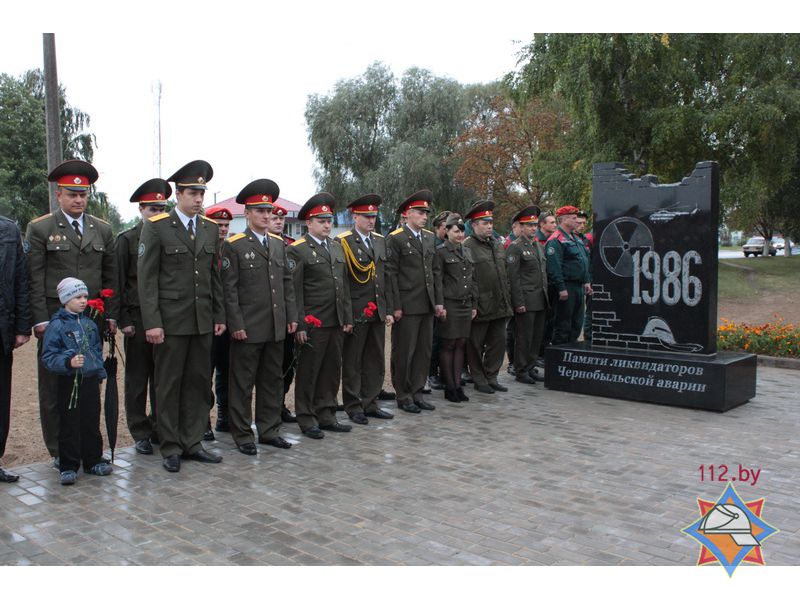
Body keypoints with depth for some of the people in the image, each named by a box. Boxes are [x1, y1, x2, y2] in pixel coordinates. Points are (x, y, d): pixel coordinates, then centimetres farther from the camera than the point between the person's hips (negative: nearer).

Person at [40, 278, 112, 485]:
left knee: (92, 423, 12)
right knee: (69, 426, 1)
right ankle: (68, 466, 11)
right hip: (69, 382, -5)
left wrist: (100, 373, 14)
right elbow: (48, 357, -13)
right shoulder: (57, 325, -10)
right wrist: (68, 362, -29)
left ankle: (93, 461, 24)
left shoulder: (89, 323, 9)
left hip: (90, 380, 5)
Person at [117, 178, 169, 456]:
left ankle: (159, 428, 19)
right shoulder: (126, 240, 1)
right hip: (138, 318, -2)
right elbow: (119, 283, -2)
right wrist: (124, 319, -7)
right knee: (137, 378, 5)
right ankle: (140, 433, 14)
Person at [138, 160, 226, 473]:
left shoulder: (210, 229, 11)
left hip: (203, 320, 5)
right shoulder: (156, 227, -5)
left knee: (199, 382, 9)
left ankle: (192, 443, 20)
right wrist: (152, 322, -13)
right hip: (170, 320, -5)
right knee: (169, 384, 4)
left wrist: (219, 315, 10)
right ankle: (170, 447, 15)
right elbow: (147, 277, -8)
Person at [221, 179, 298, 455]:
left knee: (273, 380, 13)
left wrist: (292, 316, 8)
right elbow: (229, 288, -8)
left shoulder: (279, 243, 12)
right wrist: (236, 324, -13)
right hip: (248, 328, -5)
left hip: (276, 327, 6)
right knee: (243, 383, 4)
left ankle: (269, 429, 24)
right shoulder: (234, 245, -5)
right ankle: (242, 434, 15)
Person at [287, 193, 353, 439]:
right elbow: (295, 291, -10)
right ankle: (306, 419, 15)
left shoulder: (336, 247, 15)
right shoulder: (298, 250, -6)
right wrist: (299, 324, -13)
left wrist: (348, 318, 11)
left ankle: (326, 415, 24)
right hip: (313, 324, -6)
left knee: (332, 370, 12)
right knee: (308, 372, 4)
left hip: (337, 323, 7)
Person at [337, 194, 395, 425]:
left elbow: (385, 277, 14)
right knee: (352, 363, 4)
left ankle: (370, 404, 23)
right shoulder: (342, 242, -8)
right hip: (355, 313, -6)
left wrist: (388, 310, 10)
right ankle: (353, 407, 15)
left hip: (378, 312, 6)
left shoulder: (380, 240, 13)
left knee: (376, 362, 12)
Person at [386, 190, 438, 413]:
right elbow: (391, 274, -10)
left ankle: (417, 393, 22)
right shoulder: (395, 238, -7)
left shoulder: (430, 238, 13)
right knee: (404, 352, 2)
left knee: (424, 351, 11)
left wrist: (438, 301, 11)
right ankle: (403, 395, 15)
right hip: (407, 306, -6)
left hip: (427, 305, 7)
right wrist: (396, 306, -14)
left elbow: (434, 270, 16)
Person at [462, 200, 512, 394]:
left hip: (500, 306, 7)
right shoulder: (467, 247, -10)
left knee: (498, 342, 12)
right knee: (476, 345, 5)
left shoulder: (497, 244, 14)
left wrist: (507, 298, 16)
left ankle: (491, 377, 24)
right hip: (480, 306, -7)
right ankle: (479, 380, 17)